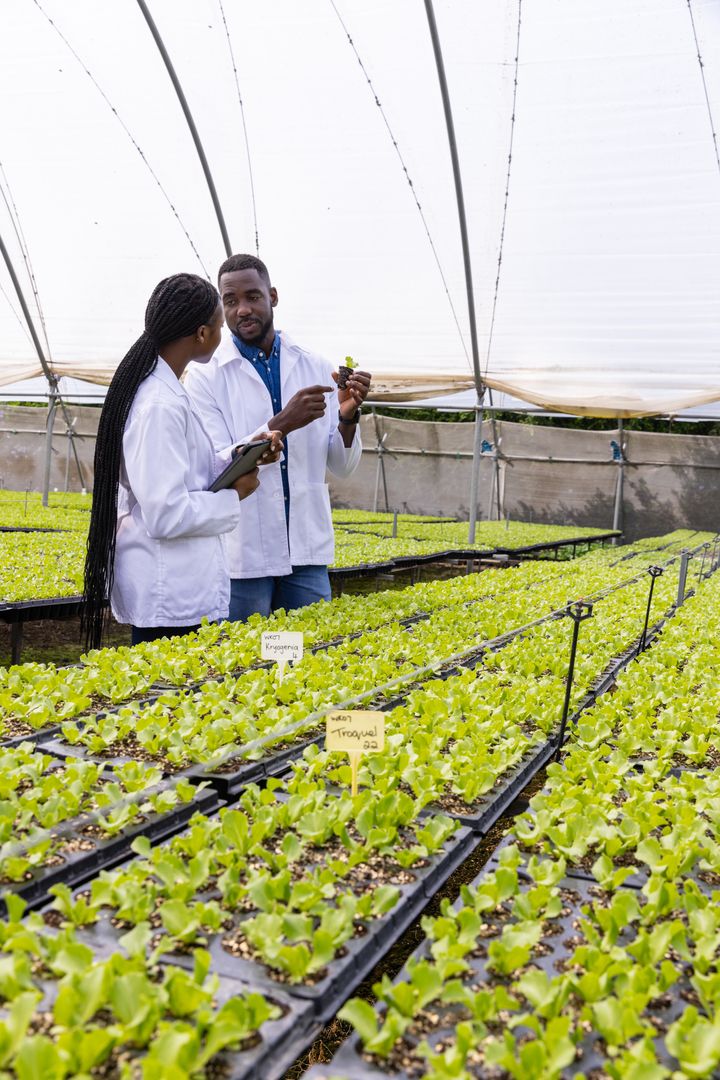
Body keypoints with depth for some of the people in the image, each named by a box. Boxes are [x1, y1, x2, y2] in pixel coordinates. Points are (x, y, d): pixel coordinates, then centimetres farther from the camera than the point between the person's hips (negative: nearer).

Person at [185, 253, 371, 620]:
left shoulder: (316, 368, 5)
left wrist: (348, 417, -15)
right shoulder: (205, 375, -5)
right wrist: (281, 424, -25)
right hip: (243, 556, -3)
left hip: (308, 550, 3)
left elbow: (342, 466, 5)